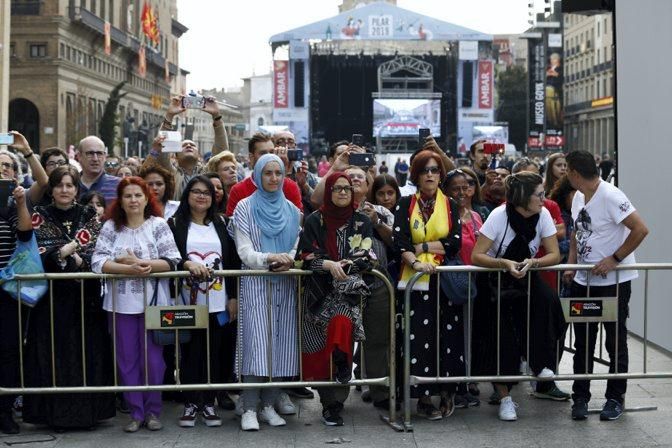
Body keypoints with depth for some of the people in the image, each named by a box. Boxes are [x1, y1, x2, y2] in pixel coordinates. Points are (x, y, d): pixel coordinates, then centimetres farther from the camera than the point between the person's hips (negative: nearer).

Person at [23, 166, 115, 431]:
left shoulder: (89, 215, 8)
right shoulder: (40, 216, 5)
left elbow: (97, 253, 0)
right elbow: (39, 253, -7)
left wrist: (68, 256, -14)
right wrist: (75, 245, -12)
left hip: (85, 295, 1)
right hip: (52, 294, -1)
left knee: (87, 349, 0)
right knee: (54, 352, -2)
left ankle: (87, 410, 8)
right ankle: (57, 414, 5)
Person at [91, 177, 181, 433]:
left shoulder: (158, 225, 0)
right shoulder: (111, 227, 3)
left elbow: (172, 261, -7)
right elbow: (98, 262, -7)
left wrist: (141, 263, -20)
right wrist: (128, 269, -20)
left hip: (153, 302, -1)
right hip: (121, 303, 1)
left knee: (153, 358, 4)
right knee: (127, 359, 6)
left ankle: (153, 411, 16)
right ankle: (136, 412, 16)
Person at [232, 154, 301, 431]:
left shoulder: (291, 209, 12)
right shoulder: (245, 207, 0)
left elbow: (298, 245, 9)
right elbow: (244, 252, -6)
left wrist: (289, 259, -13)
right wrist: (270, 258, -23)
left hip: (285, 283, 4)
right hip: (256, 283, -4)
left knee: (280, 341, 2)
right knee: (257, 343, -11)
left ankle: (270, 403, 9)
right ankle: (250, 408, -9)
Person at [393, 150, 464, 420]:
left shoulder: (450, 206, 8)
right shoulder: (406, 205, 6)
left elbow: (454, 243, -3)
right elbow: (399, 243, -5)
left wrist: (419, 247, -7)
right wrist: (415, 262, -22)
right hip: (415, 280, -1)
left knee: (447, 336, -1)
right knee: (419, 338, -5)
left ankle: (447, 391, 10)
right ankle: (424, 397, 1)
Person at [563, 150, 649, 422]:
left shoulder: (611, 197, -19)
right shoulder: (578, 197, 7)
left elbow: (641, 230, -22)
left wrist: (614, 259, -20)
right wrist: (571, 263, 7)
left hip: (614, 280, -7)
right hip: (584, 279, 8)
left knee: (615, 342, 4)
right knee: (582, 343, 10)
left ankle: (615, 398, 15)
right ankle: (580, 397, 18)